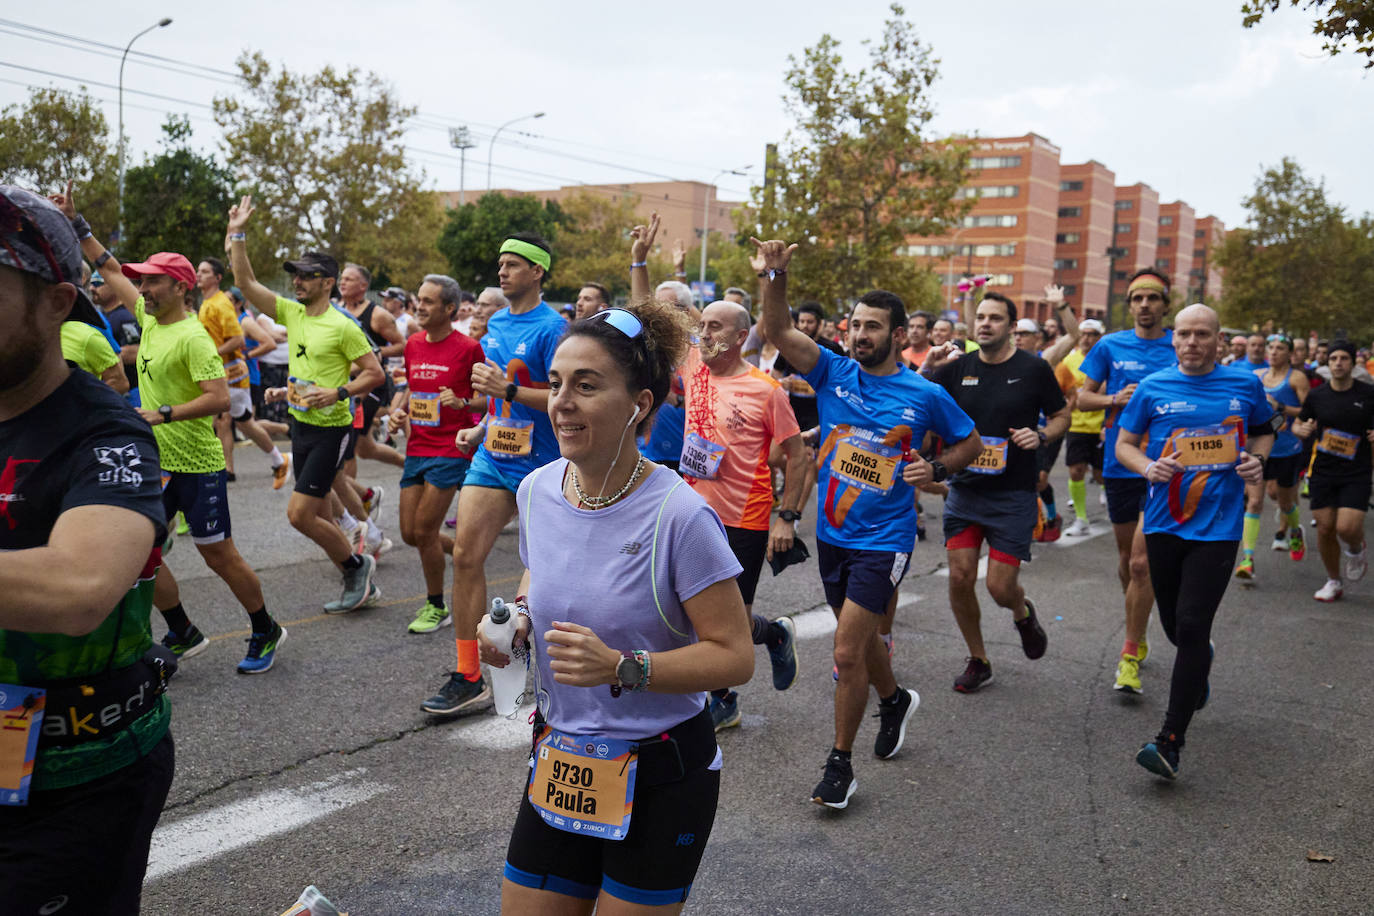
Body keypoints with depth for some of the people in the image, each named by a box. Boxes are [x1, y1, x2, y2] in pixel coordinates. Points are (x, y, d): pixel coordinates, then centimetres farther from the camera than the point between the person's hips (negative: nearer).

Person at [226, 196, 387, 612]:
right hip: (300, 425, 8)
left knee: (299, 514, -11)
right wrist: (238, 234, -3)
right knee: (318, 517, 11)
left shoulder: (342, 326, -13)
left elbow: (375, 373, -11)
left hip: (330, 429, -8)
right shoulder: (291, 312, 6)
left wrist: (337, 392, -22)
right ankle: (360, 585, 24)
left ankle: (357, 565, 10)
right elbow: (246, 282, 3)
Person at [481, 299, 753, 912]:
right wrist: (516, 622, -4)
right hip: (558, 764, 5)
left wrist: (622, 668, -30)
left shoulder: (678, 515, -22)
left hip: (660, 777, -5)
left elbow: (734, 657, -18)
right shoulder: (537, 489, -3)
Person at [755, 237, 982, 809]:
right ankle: (894, 700, 51)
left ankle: (840, 763, 7)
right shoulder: (833, 373, -1)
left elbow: (969, 441, 9)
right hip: (832, 533, 5)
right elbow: (777, 331, -13)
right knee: (858, 637, 22)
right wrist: (774, 277, -29)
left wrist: (937, 468, -9)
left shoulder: (925, 395, -6)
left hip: (884, 540, -4)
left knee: (847, 651, -10)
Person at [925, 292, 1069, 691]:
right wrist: (928, 368, -16)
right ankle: (978, 661, 21)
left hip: (1013, 496, -3)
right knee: (960, 579, -1)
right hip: (964, 490, 3)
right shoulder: (958, 367, 3)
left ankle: (1023, 613, 34)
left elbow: (1062, 415, 6)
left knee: (1000, 586, -4)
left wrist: (1041, 436, -14)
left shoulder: (1034, 368, -4)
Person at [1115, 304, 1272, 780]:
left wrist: (1256, 460, -1)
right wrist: (1148, 467, -13)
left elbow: (1263, 431, 19)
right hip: (1164, 523, 2)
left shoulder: (1245, 385, 3)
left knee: (1191, 625, -13)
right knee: (1175, 626, 15)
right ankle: (1201, 661, 54)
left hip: (1218, 525, -2)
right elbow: (1124, 443, 7)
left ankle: (1170, 742, -8)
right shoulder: (1153, 387, 2)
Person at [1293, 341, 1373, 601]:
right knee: (1325, 529, 3)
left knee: (1347, 528, -16)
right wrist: (1301, 430, -9)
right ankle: (1334, 581, 24)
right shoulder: (1316, 396, 3)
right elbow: (1298, 424, 15)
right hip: (1322, 472, 2)